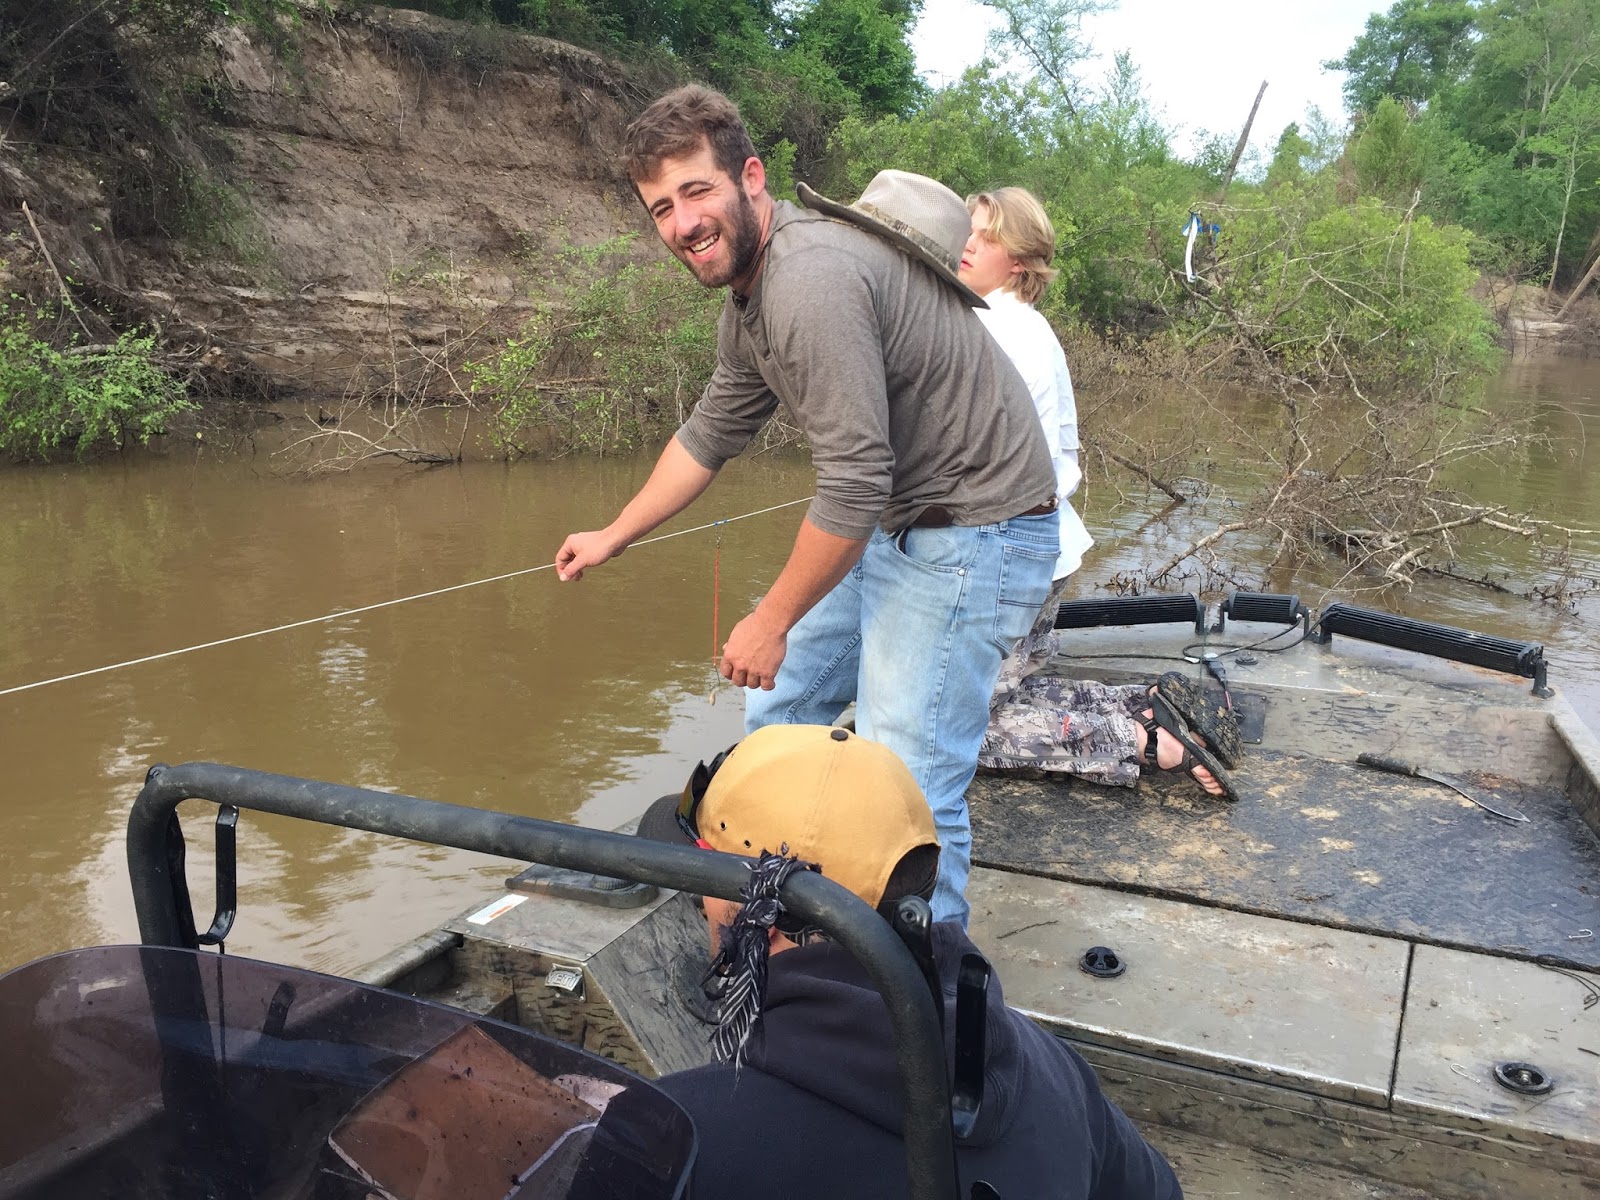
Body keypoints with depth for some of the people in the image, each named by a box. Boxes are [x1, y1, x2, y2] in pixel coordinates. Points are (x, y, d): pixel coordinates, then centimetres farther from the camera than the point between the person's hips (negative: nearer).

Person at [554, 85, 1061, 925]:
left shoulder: (812, 280, -26)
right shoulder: (749, 294, 7)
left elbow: (853, 484, -27)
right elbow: (712, 433, 21)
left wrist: (773, 620, -14)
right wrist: (614, 536, 28)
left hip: (971, 534, -10)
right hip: (891, 527, 10)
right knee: (779, 712, 18)